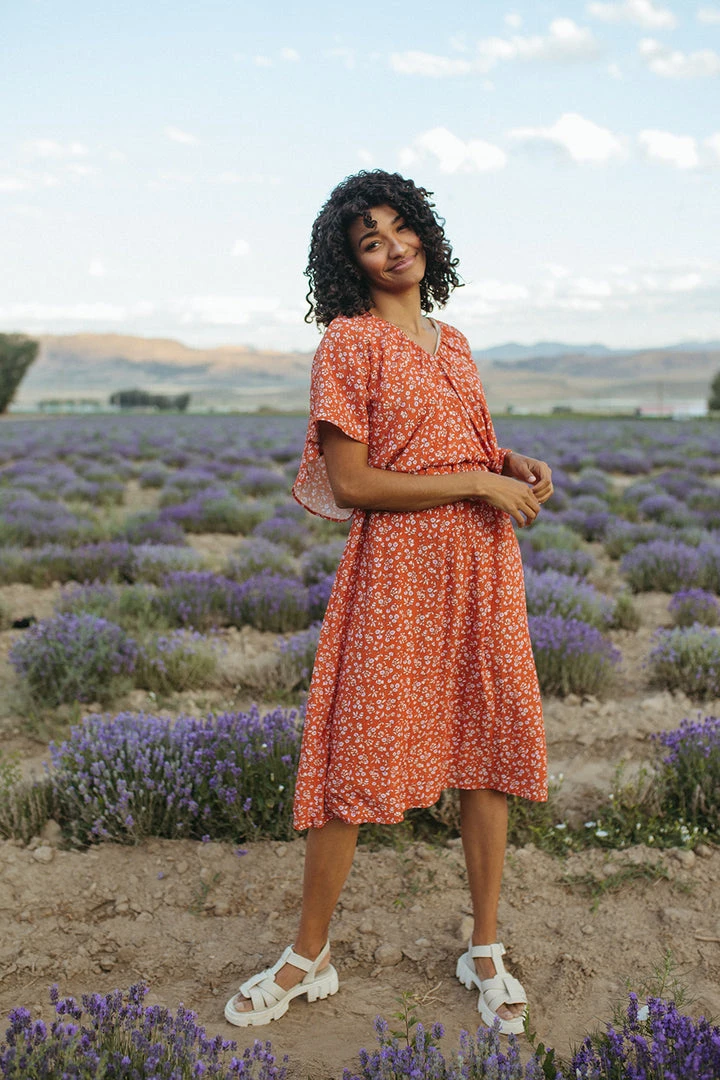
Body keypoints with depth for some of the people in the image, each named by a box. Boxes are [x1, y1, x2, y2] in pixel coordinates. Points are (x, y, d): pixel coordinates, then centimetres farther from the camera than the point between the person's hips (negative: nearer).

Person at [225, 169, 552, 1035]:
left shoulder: (452, 342, 15)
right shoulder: (350, 339, -6)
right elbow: (351, 483, -12)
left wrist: (515, 465, 2)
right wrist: (476, 481, -13)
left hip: (483, 559, 6)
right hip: (396, 562, -6)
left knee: (490, 744, 8)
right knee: (359, 753, -1)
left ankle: (485, 951, 25)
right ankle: (308, 957, 18)